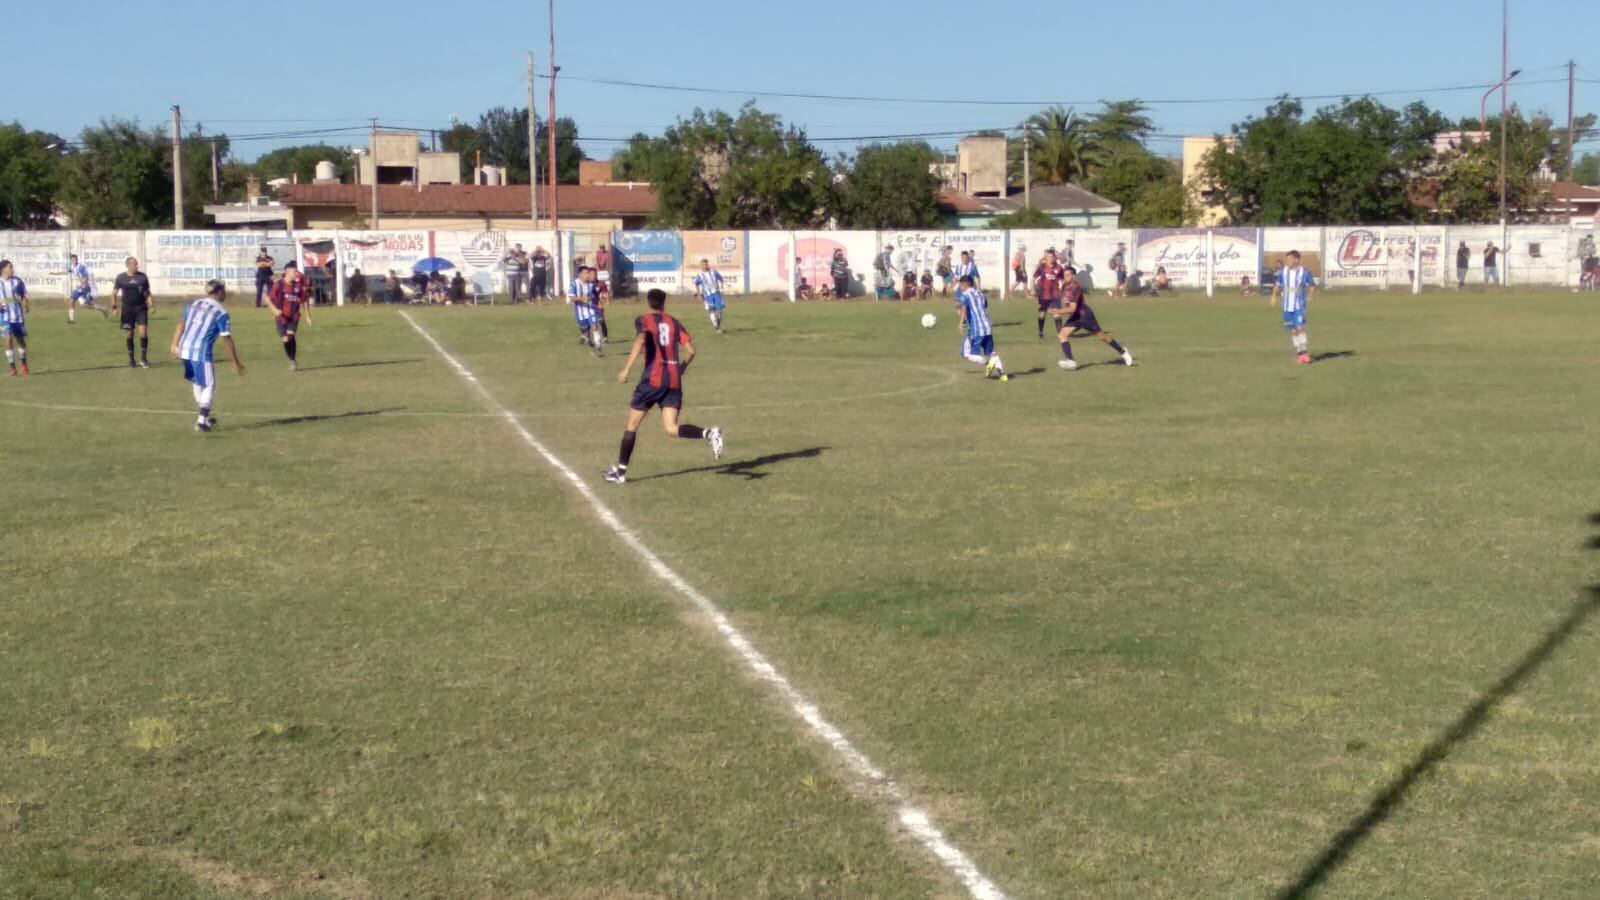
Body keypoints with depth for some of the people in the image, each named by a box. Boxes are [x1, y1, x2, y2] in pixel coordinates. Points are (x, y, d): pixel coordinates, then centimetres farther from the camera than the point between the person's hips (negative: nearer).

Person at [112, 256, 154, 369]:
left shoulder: (143, 277, 2)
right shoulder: (121, 278, -2)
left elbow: (147, 292, 10)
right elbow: (114, 293, 5)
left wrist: (151, 305, 0)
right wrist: (114, 306, -5)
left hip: (141, 308, 0)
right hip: (127, 308, 0)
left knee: (143, 331, -13)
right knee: (130, 334, 5)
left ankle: (143, 357, -2)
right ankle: (131, 360, 15)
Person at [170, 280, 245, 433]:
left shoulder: (194, 304, 13)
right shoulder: (220, 313, -5)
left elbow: (181, 324, 6)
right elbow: (227, 340, -6)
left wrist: (175, 345, 7)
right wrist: (236, 363, 0)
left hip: (185, 350, 7)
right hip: (201, 353, -7)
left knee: (198, 383, 22)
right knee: (209, 386, 6)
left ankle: (205, 416, 35)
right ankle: (201, 422, 0)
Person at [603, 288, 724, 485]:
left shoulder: (643, 320, 4)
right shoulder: (674, 323, 15)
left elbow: (640, 340, -18)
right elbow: (690, 351, 7)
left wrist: (626, 369, -23)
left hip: (653, 379, -4)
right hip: (674, 382, 4)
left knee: (632, 424, 9)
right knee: (671, 429, -2)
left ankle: (621, 472, 12)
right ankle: (709, 433, -27)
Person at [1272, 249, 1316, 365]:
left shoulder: (1304, 272, -8)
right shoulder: (1283, 271, 1)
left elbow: (1312, 285, 5)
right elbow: (1278, 285, 15)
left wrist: (1309, 295, -7)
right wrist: (1275, 295, 3)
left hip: (1299, 306, -4)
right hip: (1287, 307, 4)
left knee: (1300, 328, -15)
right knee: (1293, 330, 7)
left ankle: (1305, 352, -8)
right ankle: (1299, 352, 20)